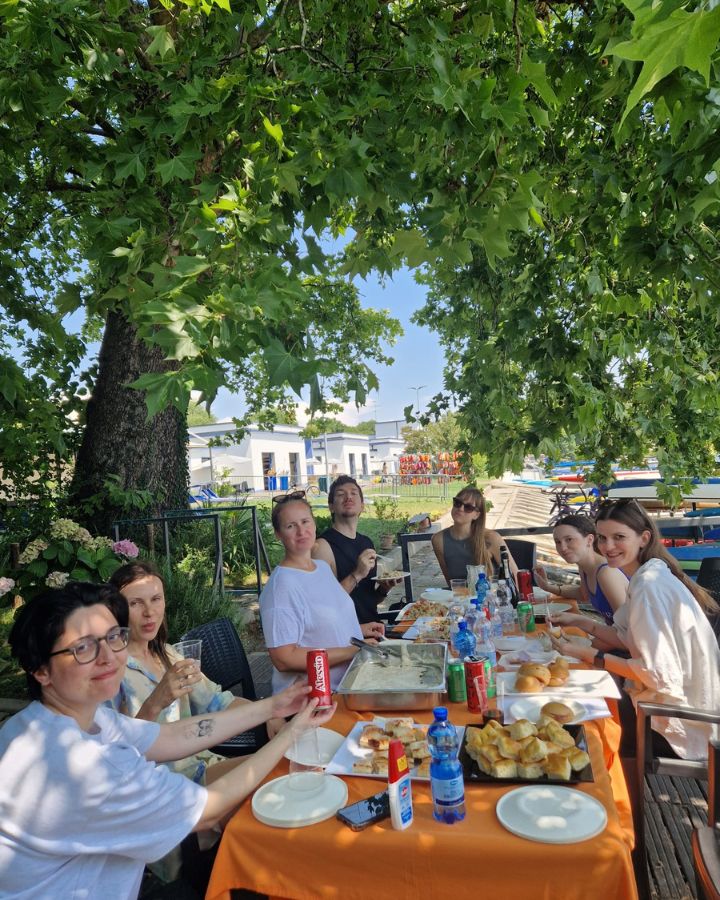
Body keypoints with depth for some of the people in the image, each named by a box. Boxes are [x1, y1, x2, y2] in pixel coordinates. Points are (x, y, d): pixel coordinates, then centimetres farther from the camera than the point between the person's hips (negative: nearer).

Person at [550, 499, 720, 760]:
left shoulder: (649, 587, -26)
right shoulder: (645, 577, 4)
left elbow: (660, 675, -28)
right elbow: (629, 638, 11)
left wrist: (588, 654, -23)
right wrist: (579, 621, 4)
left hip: (679, 727, -8)